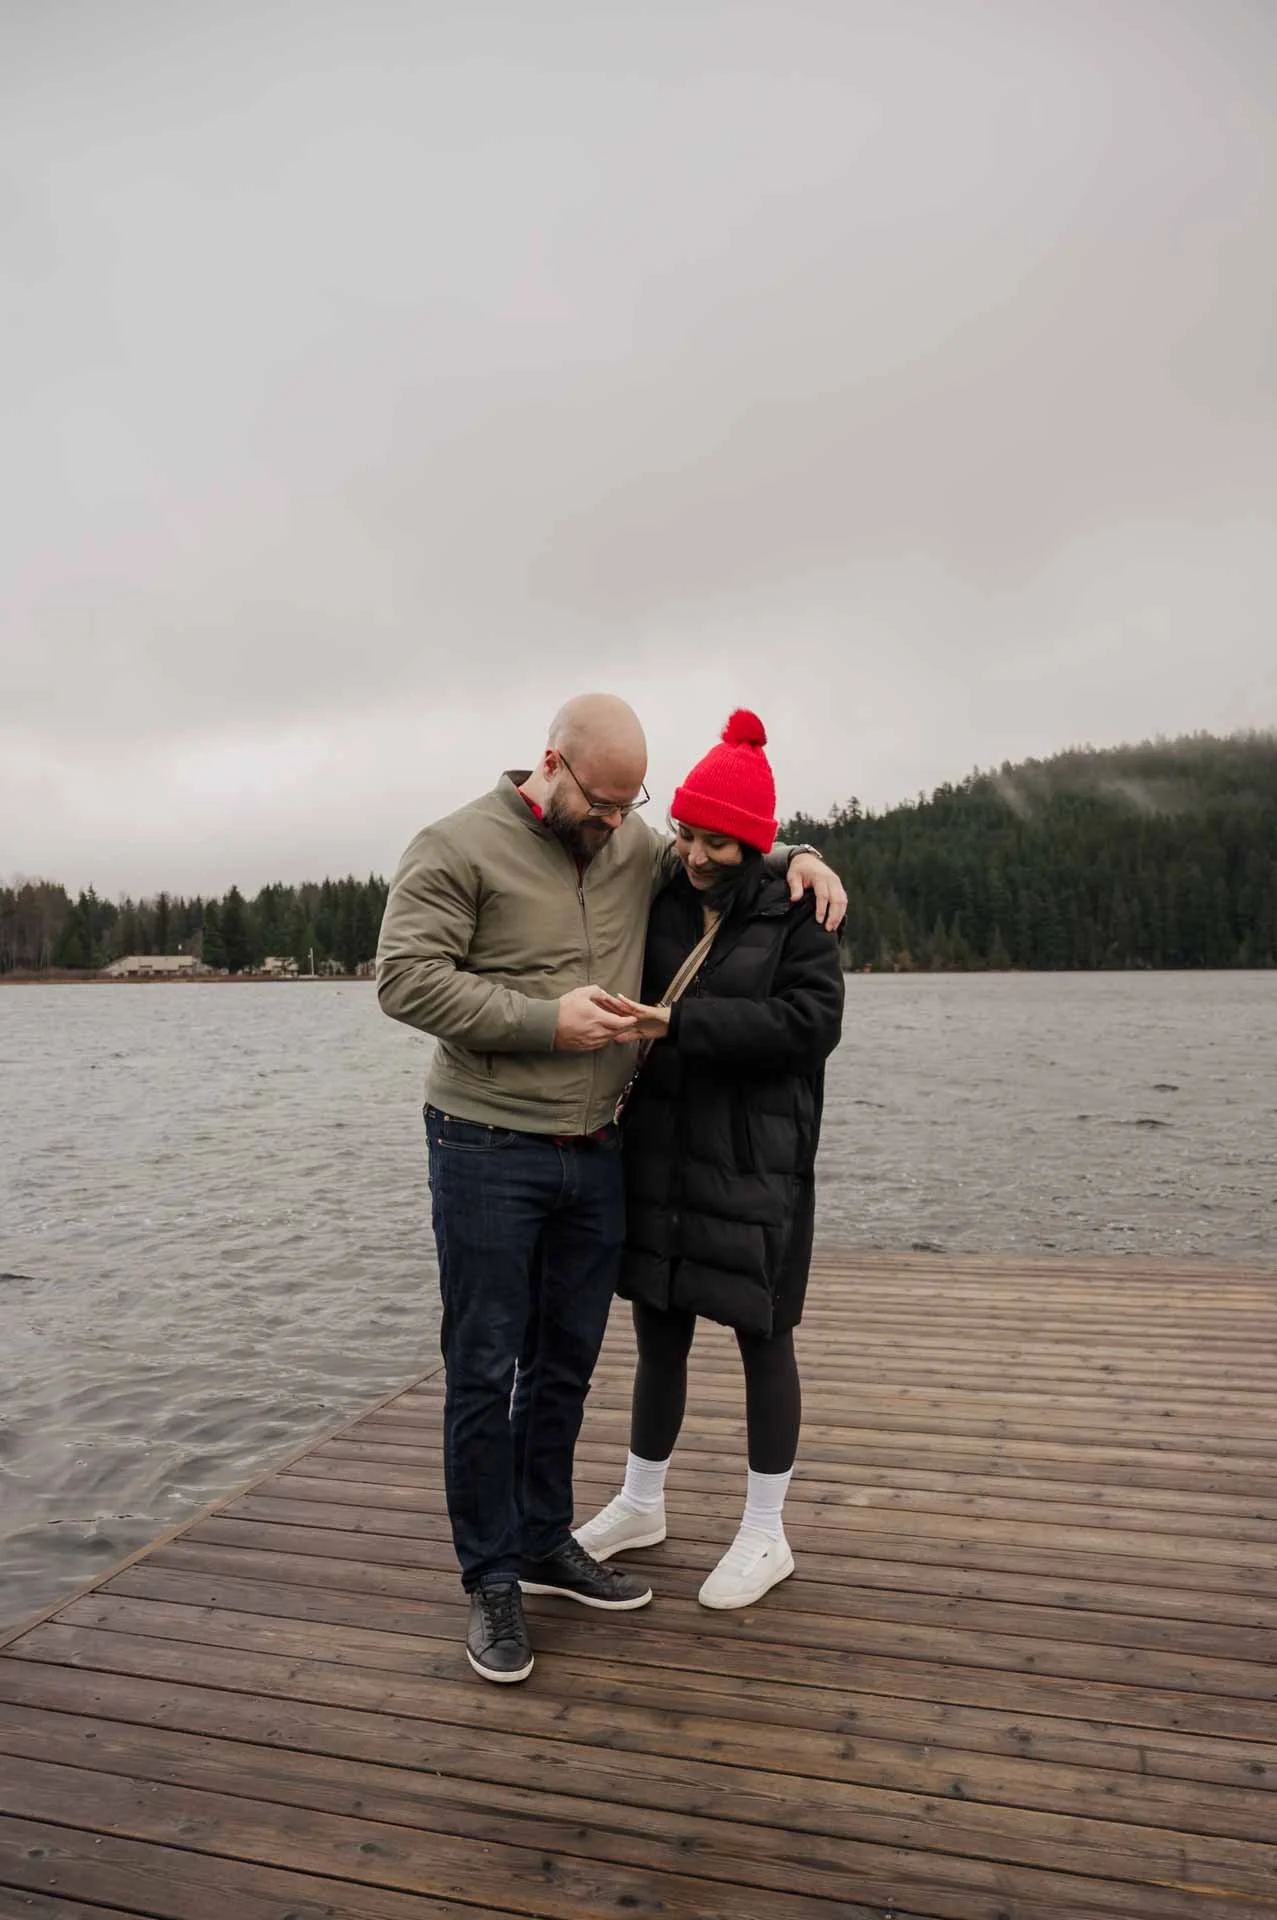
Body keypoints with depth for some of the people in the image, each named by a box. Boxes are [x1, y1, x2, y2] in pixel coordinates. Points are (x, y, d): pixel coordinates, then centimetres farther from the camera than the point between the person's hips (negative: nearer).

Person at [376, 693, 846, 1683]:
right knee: (485, 1370, 5)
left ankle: (546, 1542, 35)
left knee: (567, 1364, 17)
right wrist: (546, 1020, -20)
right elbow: (406, 978, -15)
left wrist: (797, 855, 3)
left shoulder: (634, 846, 8)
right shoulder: (459, 846, -9)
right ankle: (492, 1579, 22)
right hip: (489, 1154, -5)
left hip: (596, 1155, 6)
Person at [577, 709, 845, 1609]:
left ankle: (766, 1536, 27)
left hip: (756, 1165, -4)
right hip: (657, 1154, 5)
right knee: (660, 1332, 16)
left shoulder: (796, 916, -7)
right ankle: (641, 1504, 37)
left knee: (762, 1339, 9)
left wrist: (679, 1024, -25)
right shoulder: (657, 906, 5)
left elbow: (811, 1020, -20)